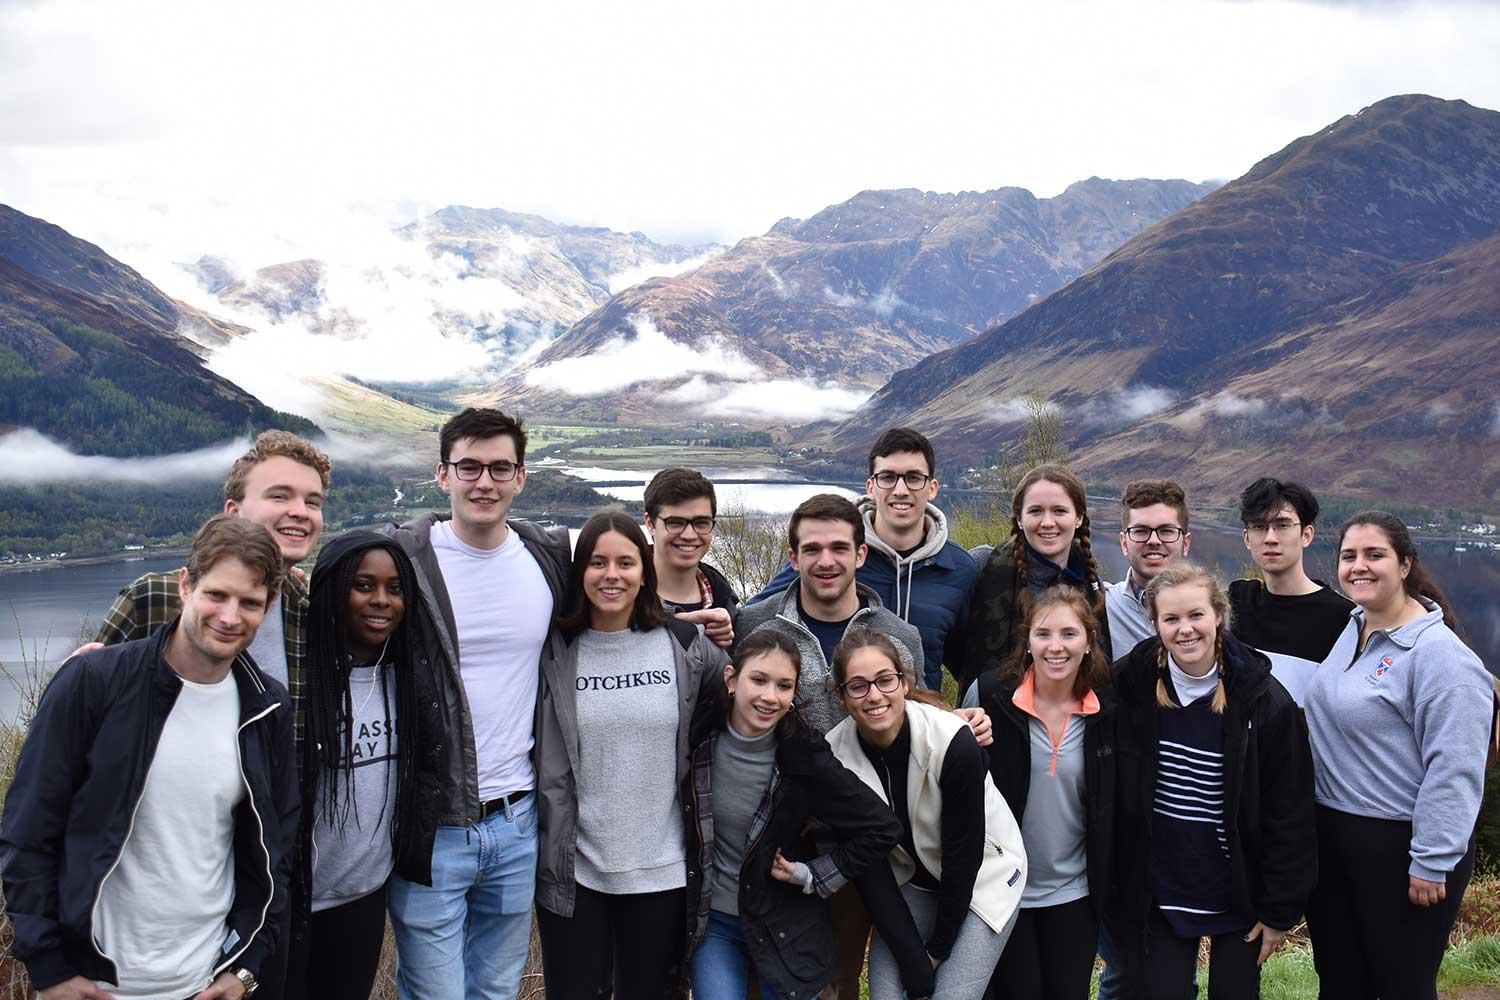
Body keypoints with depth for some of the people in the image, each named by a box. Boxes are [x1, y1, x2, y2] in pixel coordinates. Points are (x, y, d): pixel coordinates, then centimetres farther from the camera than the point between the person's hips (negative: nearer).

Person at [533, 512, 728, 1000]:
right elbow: (547, 769, 0)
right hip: (574, 869, 0)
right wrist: (549, 856, 0)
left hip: (661, 868, 1)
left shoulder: (685, 644, -2)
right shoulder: (555, 652, -4)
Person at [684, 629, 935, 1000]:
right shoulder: (700, 736, -13)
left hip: (784, 928, -1)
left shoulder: (805, 759, -18)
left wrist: (812, 876, -10)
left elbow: (882, 829, -11)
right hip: (711, 921, 1)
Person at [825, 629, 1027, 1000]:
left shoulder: (954, 743, -29)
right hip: (908, 881, 3)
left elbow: (964, 853, -20)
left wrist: (939, 948, -12)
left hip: (983, 875, -3)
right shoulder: (835, 754, -17)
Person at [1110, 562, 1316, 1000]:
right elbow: (1112, 796, 1)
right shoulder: (1130, 684, -8)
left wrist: (1280, 910, -6)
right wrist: (1115, 884, 0)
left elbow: (1291, 813, -7)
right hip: (1158, 894, 1)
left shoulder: (1265, 701, -12)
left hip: (1239, 895, -1)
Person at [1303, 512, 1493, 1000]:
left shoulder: (1438, 653, -17)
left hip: (1400, 848, -7)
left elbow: (1453, 772, -20)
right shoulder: (1349, 629, 7)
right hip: (1331, 835, 7)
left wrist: (1432, 864, -19)